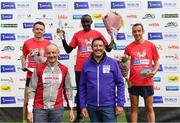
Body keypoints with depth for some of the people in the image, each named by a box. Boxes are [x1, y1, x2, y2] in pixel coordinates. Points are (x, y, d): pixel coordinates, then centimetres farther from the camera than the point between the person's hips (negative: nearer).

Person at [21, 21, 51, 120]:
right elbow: (24, 56, 14)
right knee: (27, 101, 6)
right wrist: (23, 66, -2)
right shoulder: (27, 43, 1)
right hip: (31, 76, 0)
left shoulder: (48, 43, 0)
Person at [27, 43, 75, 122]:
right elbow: (32, 90, -1)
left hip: (57, 109, 1)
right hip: (40, 108, -1)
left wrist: (71, 109, 9)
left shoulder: (64, 69, 4)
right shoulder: (39, 69, -1)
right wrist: (30, 111, -5)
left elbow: (68, 90, 9)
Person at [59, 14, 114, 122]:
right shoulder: (77, 35, 6)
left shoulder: (97, 34, 2)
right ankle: (79, 115, 21)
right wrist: (63, 38, -1)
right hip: (80, 69, 2)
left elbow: (108, 49, 4)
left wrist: (113, 39, -10)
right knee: (80, 92, 9)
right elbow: (68, 50, 8)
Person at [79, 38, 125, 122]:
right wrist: (83, 105, 1)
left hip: (109, 106, -2)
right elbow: (82, 86, 4)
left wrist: (120, 103, -6)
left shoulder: (113, 63, -3)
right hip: (92, 106, 2)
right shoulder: (86, 65, 1)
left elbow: (120, 83, -2)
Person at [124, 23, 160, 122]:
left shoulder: (151, 45, 0)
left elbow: (156, 62, 5)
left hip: (147, 82, -1)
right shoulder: (129, 47, 1)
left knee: (149, 108, 8)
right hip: (133, 82, 1)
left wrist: (154, 72, -13)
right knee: (134, 108, 11)